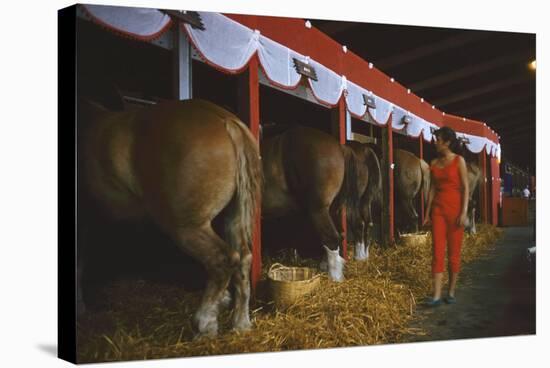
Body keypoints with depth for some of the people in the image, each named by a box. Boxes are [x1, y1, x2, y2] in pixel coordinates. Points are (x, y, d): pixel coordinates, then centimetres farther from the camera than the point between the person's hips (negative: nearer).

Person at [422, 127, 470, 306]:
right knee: (437, 251, -3)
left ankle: (451, 292, 15)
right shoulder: (434, 163, 10)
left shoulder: (459, 161, -3)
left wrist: (464, 212, -14)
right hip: (438, 209, 4)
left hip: (455, 208, -4)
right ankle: (436, 296, -5)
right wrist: (427, 212, 11)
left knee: (454, 252, 3)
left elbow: (465, 188, -6)